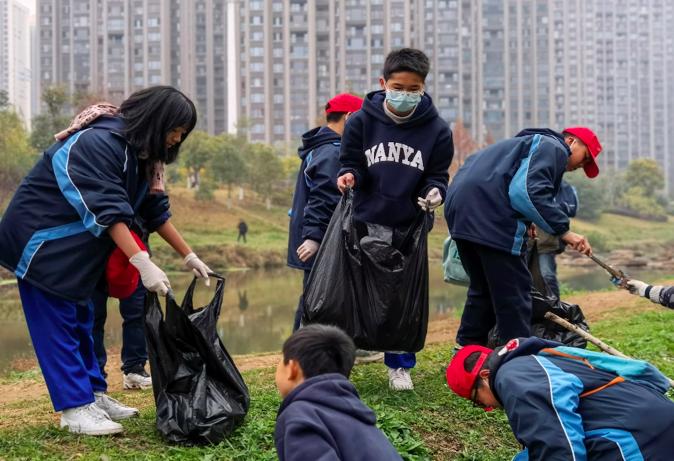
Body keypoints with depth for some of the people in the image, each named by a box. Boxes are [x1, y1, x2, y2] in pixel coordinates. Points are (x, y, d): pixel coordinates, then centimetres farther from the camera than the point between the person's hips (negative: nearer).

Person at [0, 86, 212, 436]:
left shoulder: (139, 152, 4)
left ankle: (92, 395, 19)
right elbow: (107, 211, -34)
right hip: (40, 238, -10)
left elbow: (155, 210, 10)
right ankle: (75, 408, -4)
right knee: (55, 323, -6)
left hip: (73, 245, 10)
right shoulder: (98, 143, -26)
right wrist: (143, 263, -39)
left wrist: (189, 257, 9)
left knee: (80, 320, 13)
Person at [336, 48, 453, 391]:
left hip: (409, 227, 1)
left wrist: (434, 192, -20)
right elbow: (351, 165, 1)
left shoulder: (437, 130, -5)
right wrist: (348, 177, -21)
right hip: (365, 223, 0)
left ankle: (399, 364, 23)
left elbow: (437, 176, 2)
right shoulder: (361, 121, -6)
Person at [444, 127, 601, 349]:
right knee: (514, 293, -1)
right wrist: (563, 230, -14)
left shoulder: (526, 143, 32)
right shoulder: (554, 147, 1)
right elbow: (530, 192, -15)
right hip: (492, 218, -10)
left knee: (483, 288, 21)